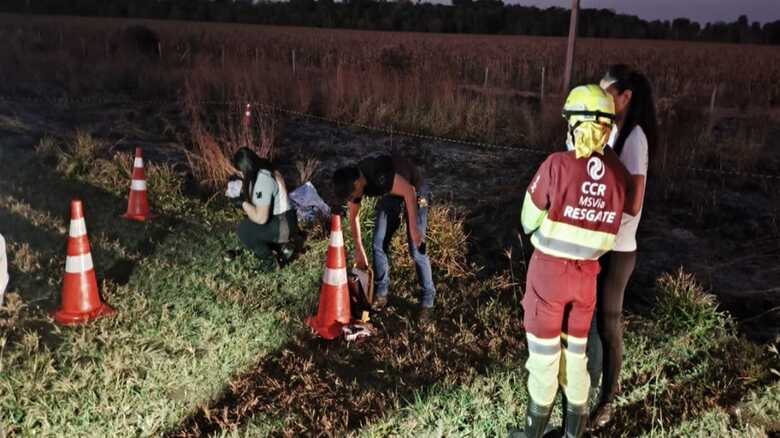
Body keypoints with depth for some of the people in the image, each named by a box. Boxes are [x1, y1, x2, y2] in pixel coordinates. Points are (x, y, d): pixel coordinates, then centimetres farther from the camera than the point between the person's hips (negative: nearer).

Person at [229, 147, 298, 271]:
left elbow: (261, 218, -26)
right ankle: (282, 247, 15)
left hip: (283, 226, -10)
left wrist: (244, 204, -12)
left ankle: (269, 261, 2)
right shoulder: (265, 170, 5)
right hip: (282, 220, 10)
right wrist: (242, 188, 9)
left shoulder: (263, 181, -26)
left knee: (243, 230, -14)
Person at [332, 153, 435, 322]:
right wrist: (359, 249, 10)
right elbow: (353, 216, 3)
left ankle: (427, 300, 5)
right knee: (379, 245, 1)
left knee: (416, 250, -10)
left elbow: (409, 191, -37)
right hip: (390, 194, 7)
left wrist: (413, 228, -35)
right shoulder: (354, 181, -12)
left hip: (415, 193, -7)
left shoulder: (378, 175, -38)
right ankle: (381, 293, 18)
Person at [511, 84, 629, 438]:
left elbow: (529, 221, -8)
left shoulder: (557, 165, -19)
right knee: (576, 351, 20)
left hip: (549, 270, -4)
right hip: (587, 274, 4)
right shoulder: (619, 174, -7)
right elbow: (605, 228, 1)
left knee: (543, 352, 12)